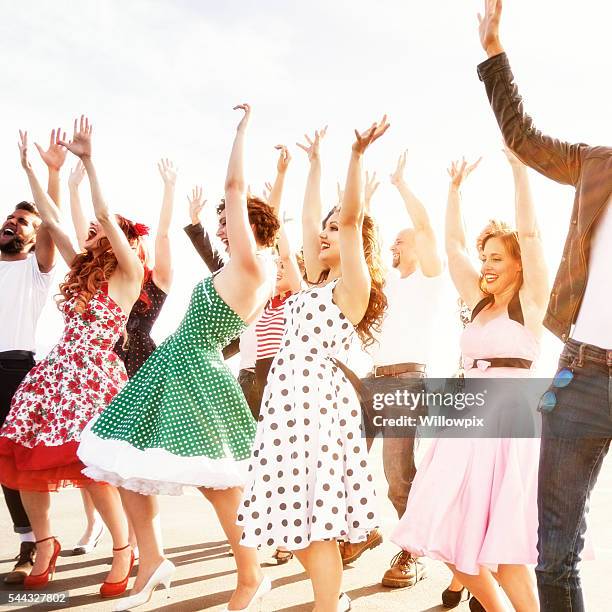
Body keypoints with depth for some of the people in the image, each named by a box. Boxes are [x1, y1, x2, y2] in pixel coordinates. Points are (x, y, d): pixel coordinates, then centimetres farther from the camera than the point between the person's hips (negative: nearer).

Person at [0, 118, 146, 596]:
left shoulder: (128, 274, -3)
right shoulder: (82, 268, 17)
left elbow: (106, 215, -13)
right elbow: (51, 219, 19)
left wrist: (88, 159, -14)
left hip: (93, 375, -7)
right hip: (56, 371, 8)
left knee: (91, 465, -15)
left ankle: (123, 550, 5)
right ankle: (45, 545, 24)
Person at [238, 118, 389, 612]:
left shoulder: (354, 284, -5)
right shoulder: (320, 281, 17)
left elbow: (351, 217, -17)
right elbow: (308, 219, 24)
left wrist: (358, 154, -23)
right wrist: (315, 164, 30)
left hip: (315, 398, -9)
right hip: (292, 395, 9)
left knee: (312, 517, -6)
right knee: (301, 516, 13)